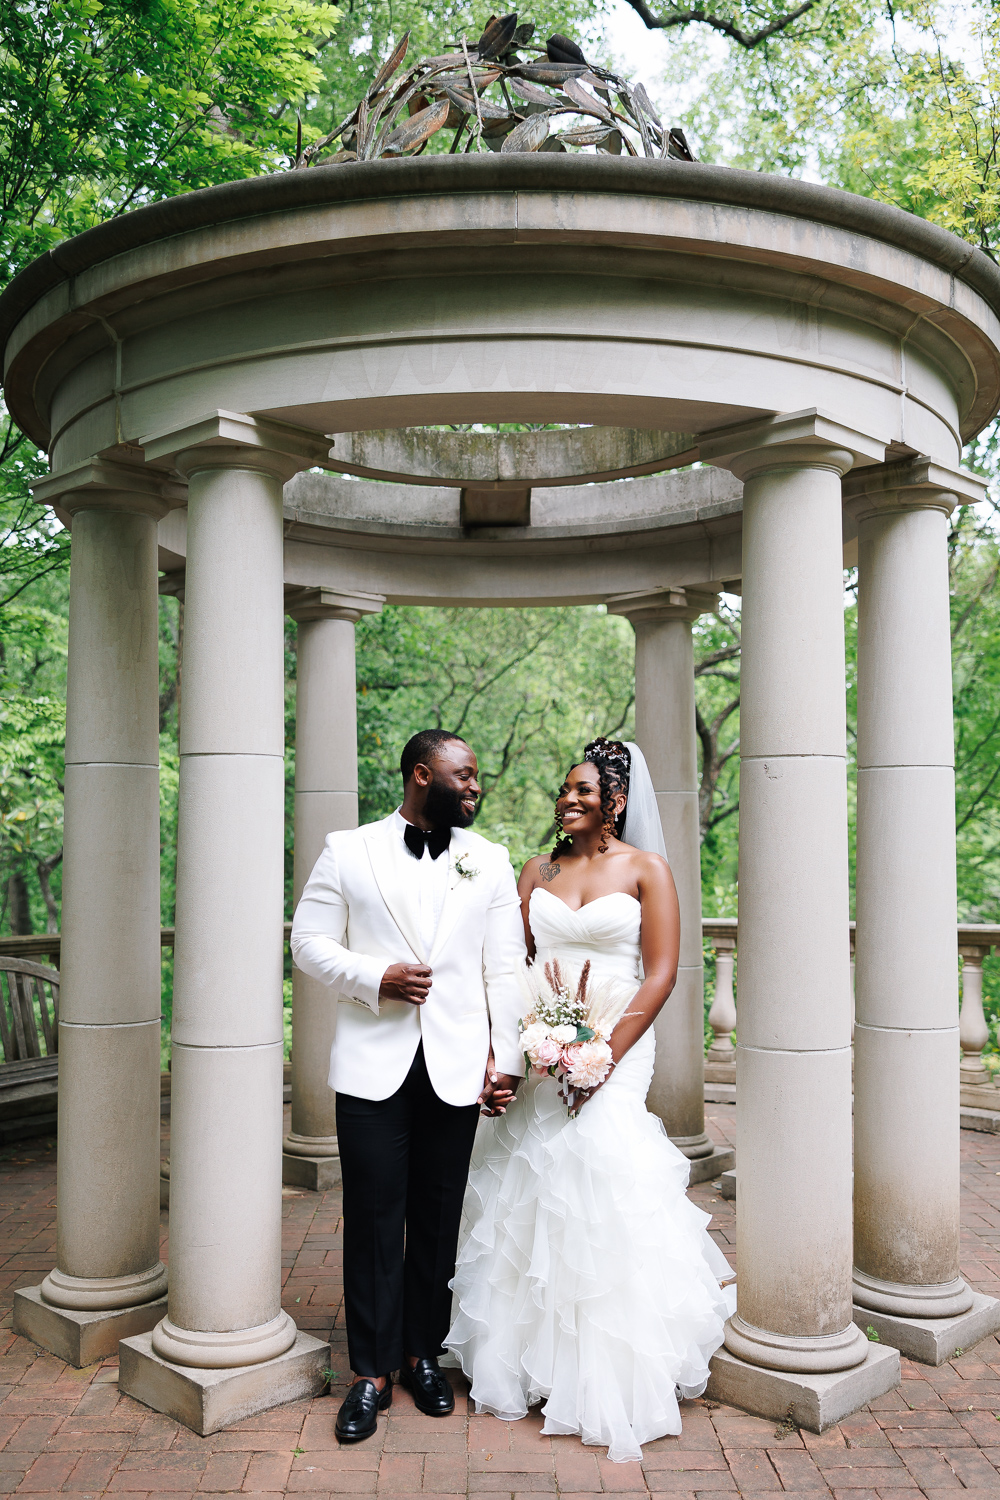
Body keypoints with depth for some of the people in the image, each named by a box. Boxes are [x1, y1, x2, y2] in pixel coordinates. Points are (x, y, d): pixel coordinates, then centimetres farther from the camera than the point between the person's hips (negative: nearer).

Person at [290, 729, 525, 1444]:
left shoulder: (491, 861, 6)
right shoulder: (347, 851, 2)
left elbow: (505, 967, 5)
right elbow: (310, 940, 1)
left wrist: (507, 1059, -1)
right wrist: (375, 978, -14)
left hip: (457, 1067, 2)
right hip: (373, 1065, -1)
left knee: (438, 1220, 12)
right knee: (374, 1218, 5)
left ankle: (425, 1357, 30)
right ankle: (373, 1372, 20)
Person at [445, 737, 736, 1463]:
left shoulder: (647, 870, -1)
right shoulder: (538, 872, 10)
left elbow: (661, 974, -6)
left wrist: (604, 1058, -14)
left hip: (613, 1049, -4)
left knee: (606, 1194, -7)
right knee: (527, 1201, 8)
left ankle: (614, 1382, 11)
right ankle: (531, 1360, 27)